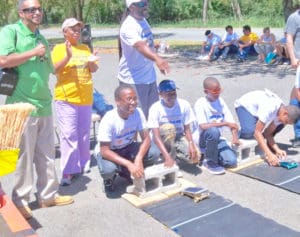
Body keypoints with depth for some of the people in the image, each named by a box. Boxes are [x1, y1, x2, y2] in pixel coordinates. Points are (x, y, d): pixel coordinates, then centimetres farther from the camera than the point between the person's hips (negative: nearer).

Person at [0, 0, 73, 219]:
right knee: (24, 155, 1)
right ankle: (20, 200, 16)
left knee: (46, 153, 13)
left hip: (44, 105, 7)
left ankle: (48, 194, 26)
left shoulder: (42, 38, 16)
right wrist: (33, 53, -13)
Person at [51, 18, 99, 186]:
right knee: (69, 135, -9)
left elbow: (94, 70, 12)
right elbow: (54, 69, -12)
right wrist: (68, 56, -25)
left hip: (85, 97, 5)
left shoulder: (85, 48, 13)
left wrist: (91, 62, -10)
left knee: (84, 134, 12)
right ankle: (67, 172, -4)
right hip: (66, 98, -5)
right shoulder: (59, 48, -1)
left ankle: (82, 164, 26)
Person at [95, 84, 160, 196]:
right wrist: (129, 164, -38)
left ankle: (126, 172, 6)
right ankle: (109, 178, 3)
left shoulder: (138, 112, -18)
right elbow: (104, 151, -28)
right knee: (108, 169, -37)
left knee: (154, 153, -20)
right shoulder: (109, 120, -30)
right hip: (108, 151, -4)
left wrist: (138, 159, -34)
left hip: (128, 148, 5)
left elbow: (146, 138, -15)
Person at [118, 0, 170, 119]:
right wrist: (157, 58, -56)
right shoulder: (129, 26, -22)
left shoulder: (143, 20, 7)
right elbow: (140, 46, -41)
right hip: (133, 79, -9)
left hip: (149, 76, 9)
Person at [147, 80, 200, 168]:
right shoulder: (155, 108, -20)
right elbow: (156, 136, -25)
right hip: (163, 139, -2)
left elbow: (187, 129, -4)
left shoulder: (184, 105, -12)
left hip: (179, 138, 2)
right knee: (169, 127, -35)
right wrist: (167, 156, -35)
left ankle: (175, 153, 8)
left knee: (195, 157, -23)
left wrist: (191, 144, -24)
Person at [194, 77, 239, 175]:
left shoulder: (220, 101, 3)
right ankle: (210, 161, -13)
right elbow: (203, 126, -28)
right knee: (214, 131, -37)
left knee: (232, 161, -17)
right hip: (204, 140, -5)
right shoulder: (200, 103, -15)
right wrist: (226, 123, -27)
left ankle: (211, 154, 14)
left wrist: (235, 137, -15)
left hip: (218, 139, 5)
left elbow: (231, 121, 1)